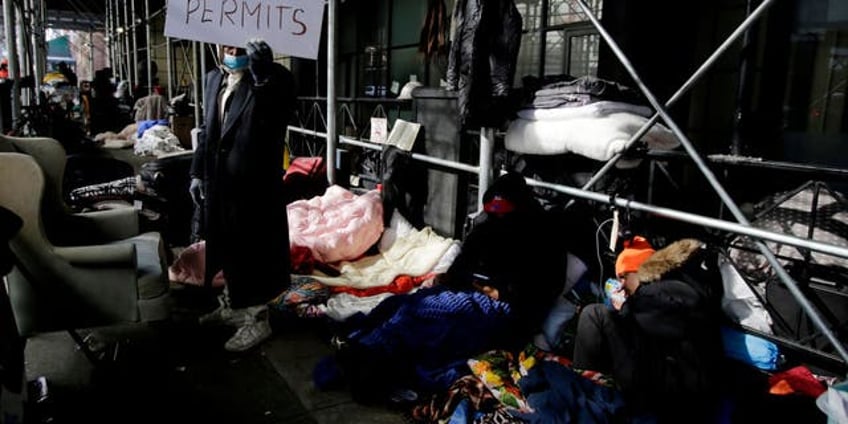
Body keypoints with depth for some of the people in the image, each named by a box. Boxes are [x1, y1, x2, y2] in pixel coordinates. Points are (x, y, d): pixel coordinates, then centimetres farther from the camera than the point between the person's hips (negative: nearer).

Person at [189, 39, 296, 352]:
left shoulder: (273, 79, -11)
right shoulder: (214, 79, 12)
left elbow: (279, 118, -29)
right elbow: (207, 129, 17)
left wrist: (262, 76, -38)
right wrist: (198, 171, 15)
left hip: (254, 183, -7)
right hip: (219, 181, 8)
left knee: (253, 250, 3)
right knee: (226, 247, 20)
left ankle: (257, 319, 18)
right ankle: (232, 305, 39)